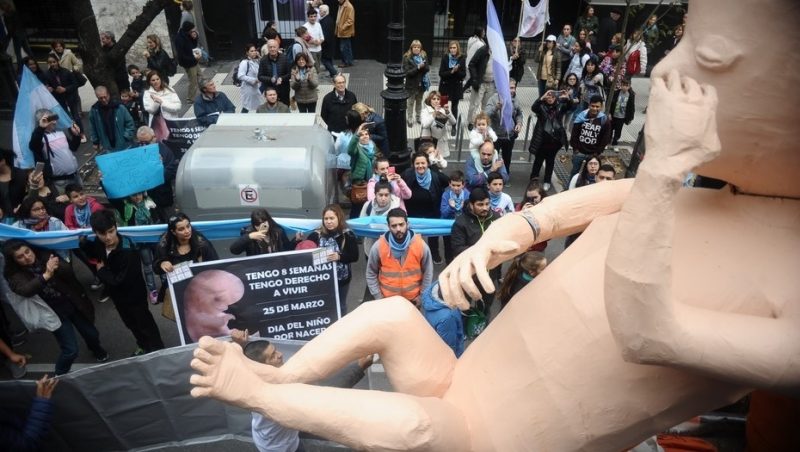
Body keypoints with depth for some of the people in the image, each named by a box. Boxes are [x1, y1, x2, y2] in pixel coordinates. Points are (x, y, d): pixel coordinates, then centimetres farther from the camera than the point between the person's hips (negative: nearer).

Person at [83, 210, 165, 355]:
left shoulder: (127, 250, -34)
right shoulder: (98, 244, -13)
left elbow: (120, 281, -31)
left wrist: (101, 270, -17)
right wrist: (82, 241, -10)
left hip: (134, 294, -7)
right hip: (117, 294, 7)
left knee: (144, 323, 11)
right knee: (131, 323, 27)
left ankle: (157, 350, 31)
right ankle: (143, 346, 50)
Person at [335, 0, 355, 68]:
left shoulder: (349, 6, -14)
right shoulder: (341, 6, 15)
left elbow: (350, 20, -20)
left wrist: (343, 27, -23)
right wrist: (338, 28, 15)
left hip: (346, 32, -9)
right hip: (341, 32, 9)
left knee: (344, 48, -6)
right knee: (345, 48, 13)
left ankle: (347, 62, 2)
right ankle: (345, 62, 19)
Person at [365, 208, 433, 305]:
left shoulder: (421, 245, -15)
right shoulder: (378, 247, -16)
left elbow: (428, 272, -3)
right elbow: (371, 274, -4)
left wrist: (422, 295, -3)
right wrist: (378, 297, -6)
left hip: (413, 299, 1)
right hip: (388, 300, 0)